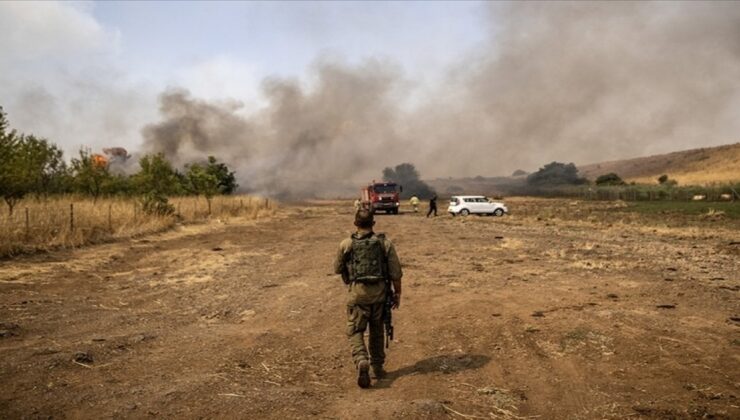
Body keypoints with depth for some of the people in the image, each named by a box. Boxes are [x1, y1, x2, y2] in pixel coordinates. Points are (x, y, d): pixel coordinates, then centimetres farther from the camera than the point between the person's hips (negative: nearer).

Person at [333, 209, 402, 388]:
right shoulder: (385, 243, -2)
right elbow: (396, 272, -1)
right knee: (377, 330, 18)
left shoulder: (346, 244, -3)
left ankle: (362, 362, -17)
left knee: (355, 331, 7)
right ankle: (377, 367, 26)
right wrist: (397, 293, 10)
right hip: (379, 291, 2)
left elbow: (337, 269, 10)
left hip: (358, 291, -2)